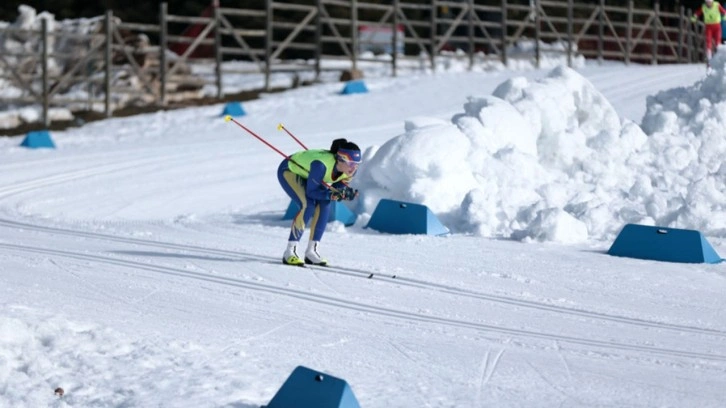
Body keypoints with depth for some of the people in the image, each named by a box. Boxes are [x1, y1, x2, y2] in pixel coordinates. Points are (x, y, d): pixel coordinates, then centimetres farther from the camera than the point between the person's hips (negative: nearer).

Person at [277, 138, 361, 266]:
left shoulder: (351, 169, -23)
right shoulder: (321, 165, -42)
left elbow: (338, 186, -8)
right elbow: (311, 192, -32)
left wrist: (346, 192, -30)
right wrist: (333, 195, -44)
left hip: (305, 174, 7)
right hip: (289, 170, -7)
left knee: (324, 204, -14)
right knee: (308, 205, -25)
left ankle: (311, 252, -8)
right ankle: (289, 252, -19)